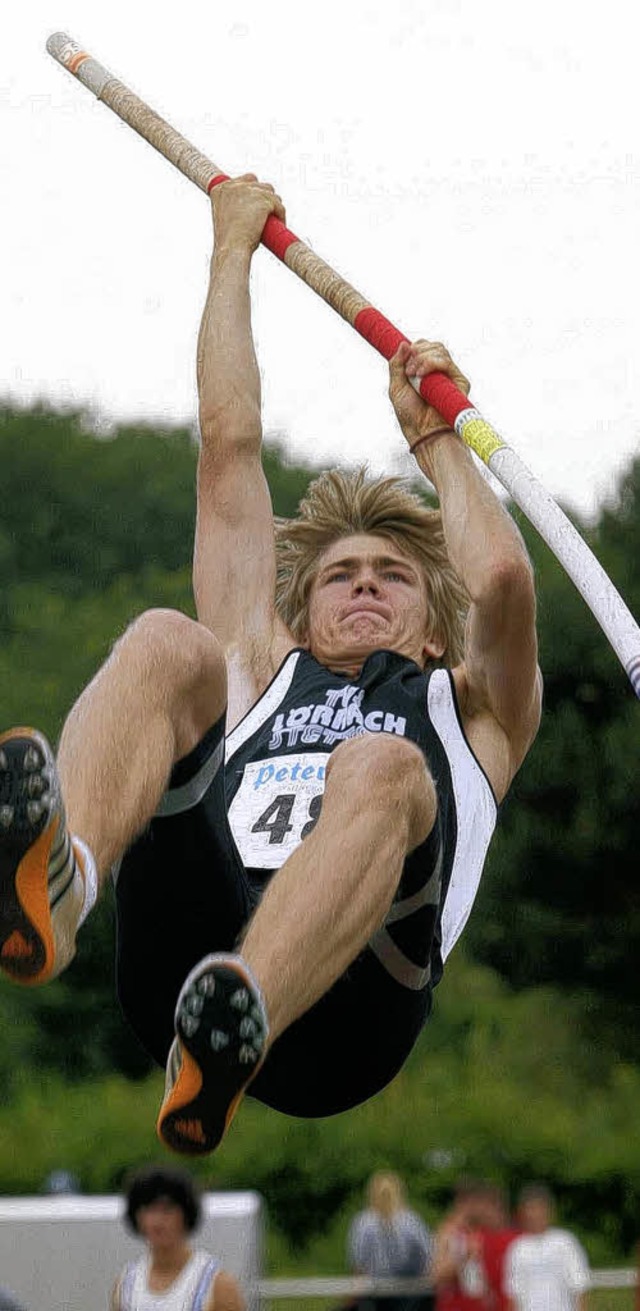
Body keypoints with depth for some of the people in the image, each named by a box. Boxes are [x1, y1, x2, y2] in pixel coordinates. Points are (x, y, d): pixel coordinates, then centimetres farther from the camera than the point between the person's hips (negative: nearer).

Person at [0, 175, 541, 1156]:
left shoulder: (471, 712, 35)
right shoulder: (262, 671, 39)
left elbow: (504, 580, 15)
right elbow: (228, 450, 38)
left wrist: (435, 436, 34)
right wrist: (232, 252, 45)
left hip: (340, 1002, -1)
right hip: (185, 946, 2)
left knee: (381, 771, -32)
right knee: (166, 646, -18)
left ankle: (236, 1026, -64)